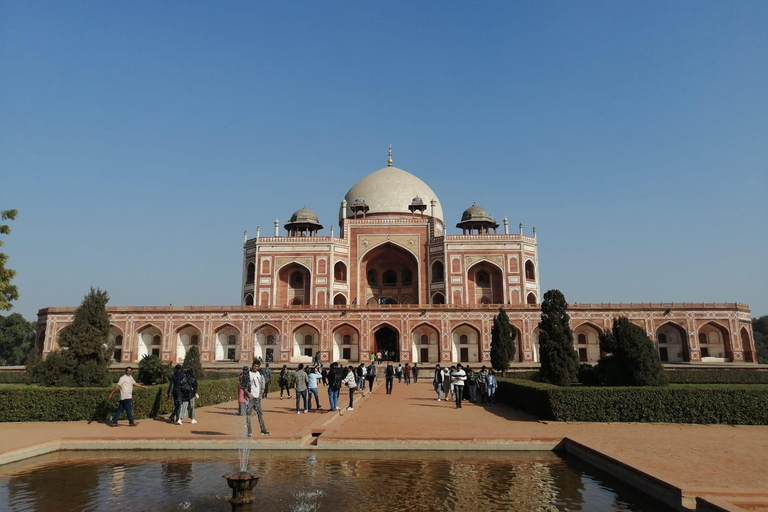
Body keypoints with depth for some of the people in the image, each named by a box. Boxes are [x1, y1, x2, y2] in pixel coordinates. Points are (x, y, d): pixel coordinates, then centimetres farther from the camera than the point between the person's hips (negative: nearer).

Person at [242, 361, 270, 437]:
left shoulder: (260, 374, 11)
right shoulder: (247, 374, -5)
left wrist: (260, 393, 8)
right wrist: (248, 393, -17)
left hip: (258, 397, 5)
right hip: (250, 397, -5)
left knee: (260, 413, 7)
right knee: (248, 414, -3)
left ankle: (263, 430, 12)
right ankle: (249, 431, 2)